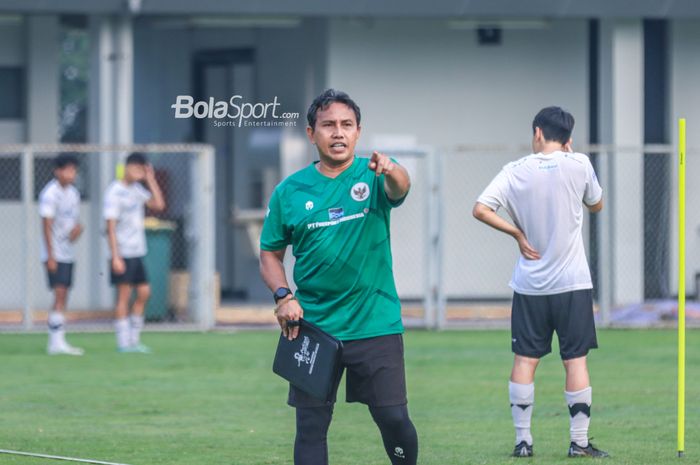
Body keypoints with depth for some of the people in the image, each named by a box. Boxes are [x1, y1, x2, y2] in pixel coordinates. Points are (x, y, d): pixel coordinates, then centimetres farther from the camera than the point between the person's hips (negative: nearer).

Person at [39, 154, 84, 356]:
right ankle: (57, 342, -16)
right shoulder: (50, 194, -12)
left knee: (63, 296, 7)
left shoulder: (73, 193, 12)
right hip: (55, 254, -8)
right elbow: (47, 226, -14)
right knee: (60, 294, -14)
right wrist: (50, 256, -17)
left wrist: (77, 229, -6)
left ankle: (55, 342, 11)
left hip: (68, 253, 8)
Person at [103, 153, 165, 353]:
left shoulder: (136, 189, 13)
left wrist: (150, 179, 5)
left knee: (143, 292, 6)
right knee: (124, 295, -5)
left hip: (137, 253, 8)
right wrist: (115, 257, -18)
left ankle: (134, 339, 14)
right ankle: (123, 343, -1)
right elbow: (111, 226, -14)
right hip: (123, 254, -8)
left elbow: (158, 205, 11)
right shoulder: (115, 192, -10)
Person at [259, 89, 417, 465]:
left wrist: (391, 173, -49)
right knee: (311, 424, 1)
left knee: (393, 418, -4)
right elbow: (270, 253, 11)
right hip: (312, 326, 2)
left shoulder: (372, 176, -1)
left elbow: (399, 189, -25)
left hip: (375, 324, -2)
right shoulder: (290, 191, 4)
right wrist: (283, 295, -7)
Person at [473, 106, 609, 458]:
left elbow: (481, 209, -12)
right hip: (572, 283, -1)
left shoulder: (517, 171, -3)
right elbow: (596, 205, 13)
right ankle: (579, 442, 1)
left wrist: (517, 233, -2)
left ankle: (522, 440, 6)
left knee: (525, 360, 6)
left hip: (530, 284, 1)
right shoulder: (579, 165, -5)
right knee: (576, 360, 2)